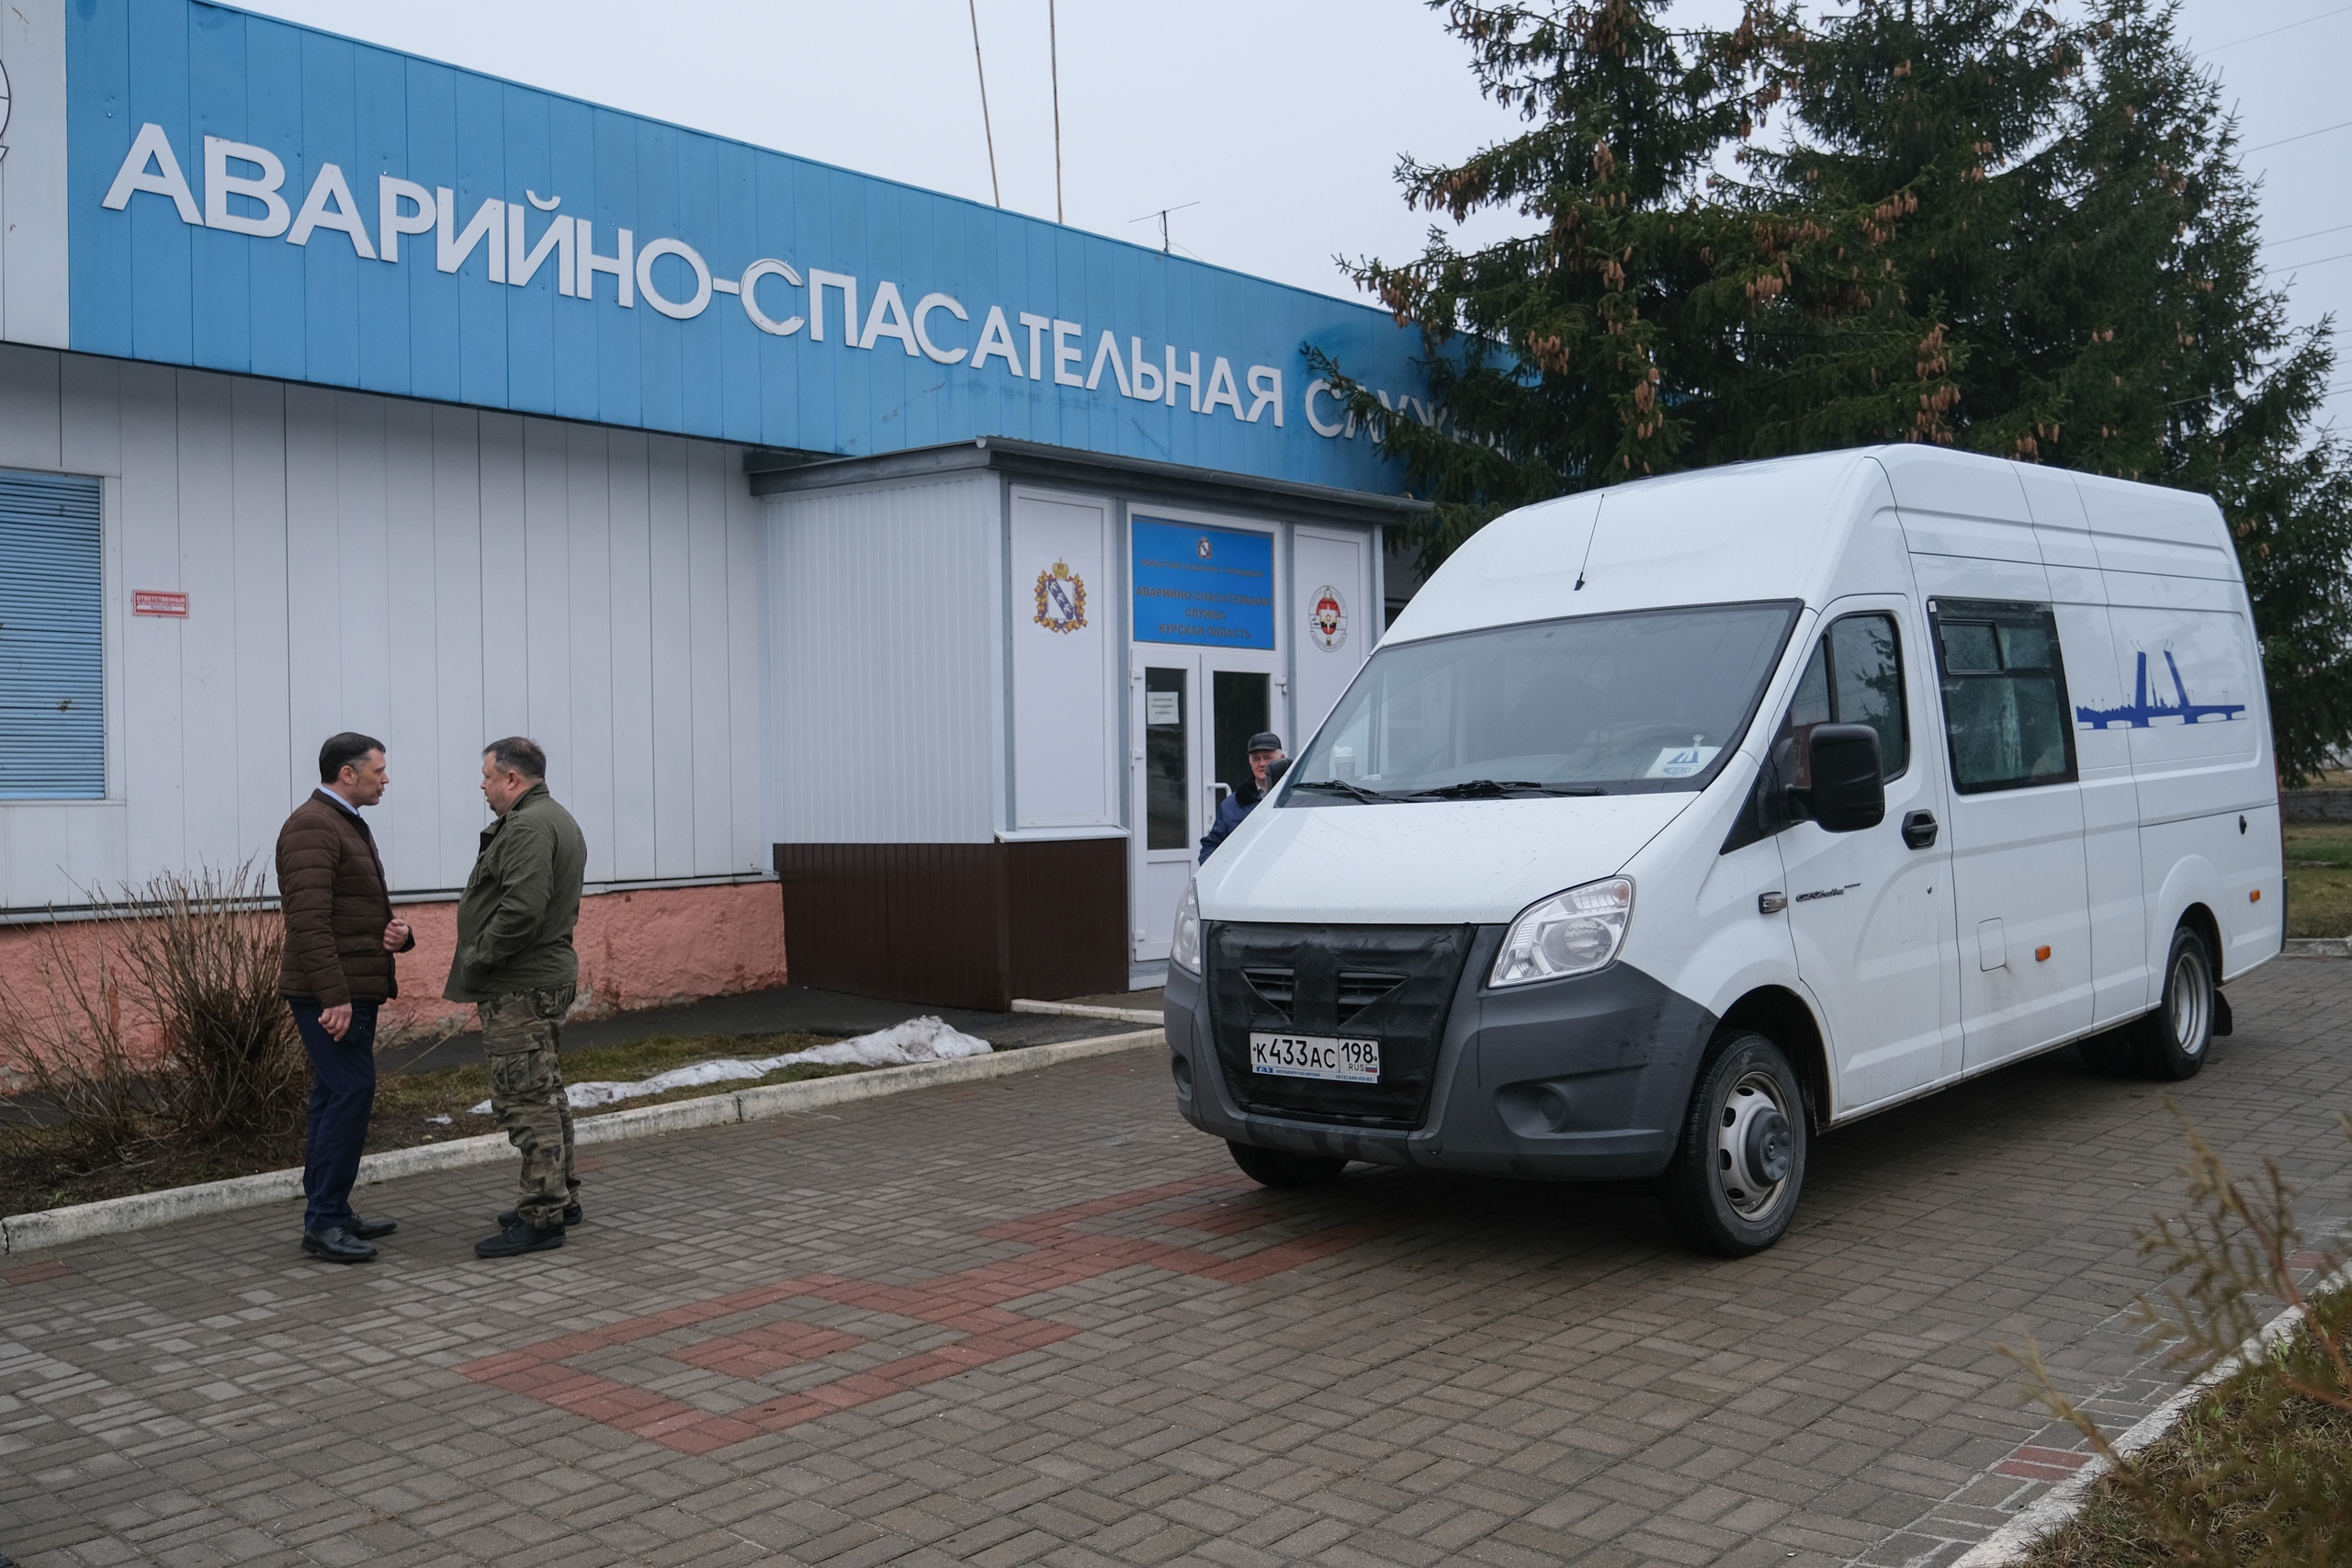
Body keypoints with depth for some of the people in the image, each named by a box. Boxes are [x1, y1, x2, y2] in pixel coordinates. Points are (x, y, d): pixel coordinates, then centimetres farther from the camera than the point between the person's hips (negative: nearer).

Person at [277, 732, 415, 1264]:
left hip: (353, 990, 11)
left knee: (335, 1099, 12)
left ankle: (328, 1215, 18)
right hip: (331, 994, -11)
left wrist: (398, 932, 6)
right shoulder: (312, 827, -14)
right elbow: (309, 921, -23)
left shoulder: (348, 825, 19)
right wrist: (334, 996, -28)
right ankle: (324, 1222, -8)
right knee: (351, 1092, -12)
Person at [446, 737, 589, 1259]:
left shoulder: (528, 827, -17)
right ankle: (559, 1197, 27)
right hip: (550, 975, 11)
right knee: (544, 1093, 18)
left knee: (524, 1098, -7)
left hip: (519, 986, -11)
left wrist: (477, 959, -16)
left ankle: (541, 1215, -4)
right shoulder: (559, 820, 18)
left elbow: (521, 908, -28)